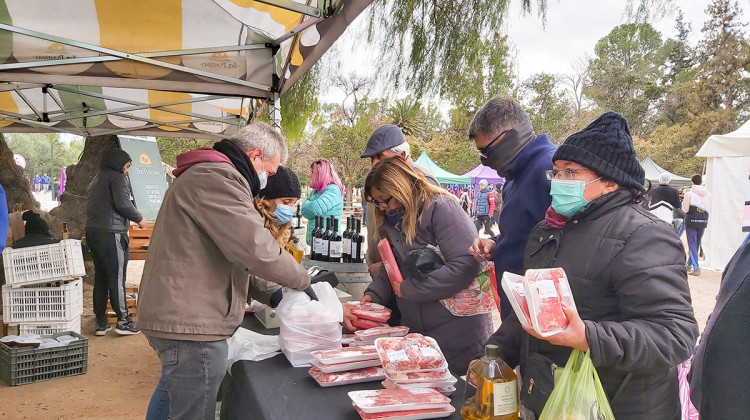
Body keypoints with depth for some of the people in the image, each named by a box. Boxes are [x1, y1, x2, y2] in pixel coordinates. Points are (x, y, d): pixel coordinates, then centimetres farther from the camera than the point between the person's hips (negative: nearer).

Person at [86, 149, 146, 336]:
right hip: (111, 232, -8)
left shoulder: (96, 180, 23)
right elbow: (123, 204, -17)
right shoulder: (118, 178, -5)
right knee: (117, 277, -5)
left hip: (92, 231, 9)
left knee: (100, 277, 11)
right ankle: (123, 320, -2)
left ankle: (101, 323, 15)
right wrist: (139, 218, -2)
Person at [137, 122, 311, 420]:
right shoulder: (216, 177, -16)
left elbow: (231, 247, 25)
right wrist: (304, 281, -9)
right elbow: (255, 248, -24)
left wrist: (269, 292, 18)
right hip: (190, 325, -11)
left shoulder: (203, 174, 20)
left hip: (178, 316, 11)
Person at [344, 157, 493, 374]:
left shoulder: (440, 208, -17)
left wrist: (407, 289, -18)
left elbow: (465, 266, -26)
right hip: (415, 328, 7)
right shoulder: (389, 220, 8)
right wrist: (372, 295, -9)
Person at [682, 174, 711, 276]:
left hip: (691, 221, -5)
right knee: (697, 243, 16)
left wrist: (684, 200, 8)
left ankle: (696, 267, -12)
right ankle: (689, 264, 30)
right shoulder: (707, 194, 2)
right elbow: (709, 209, 6)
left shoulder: (689, 193, -11)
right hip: (703, 221, 5)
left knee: (692, 244, -1)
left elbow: (685, 209, -8)